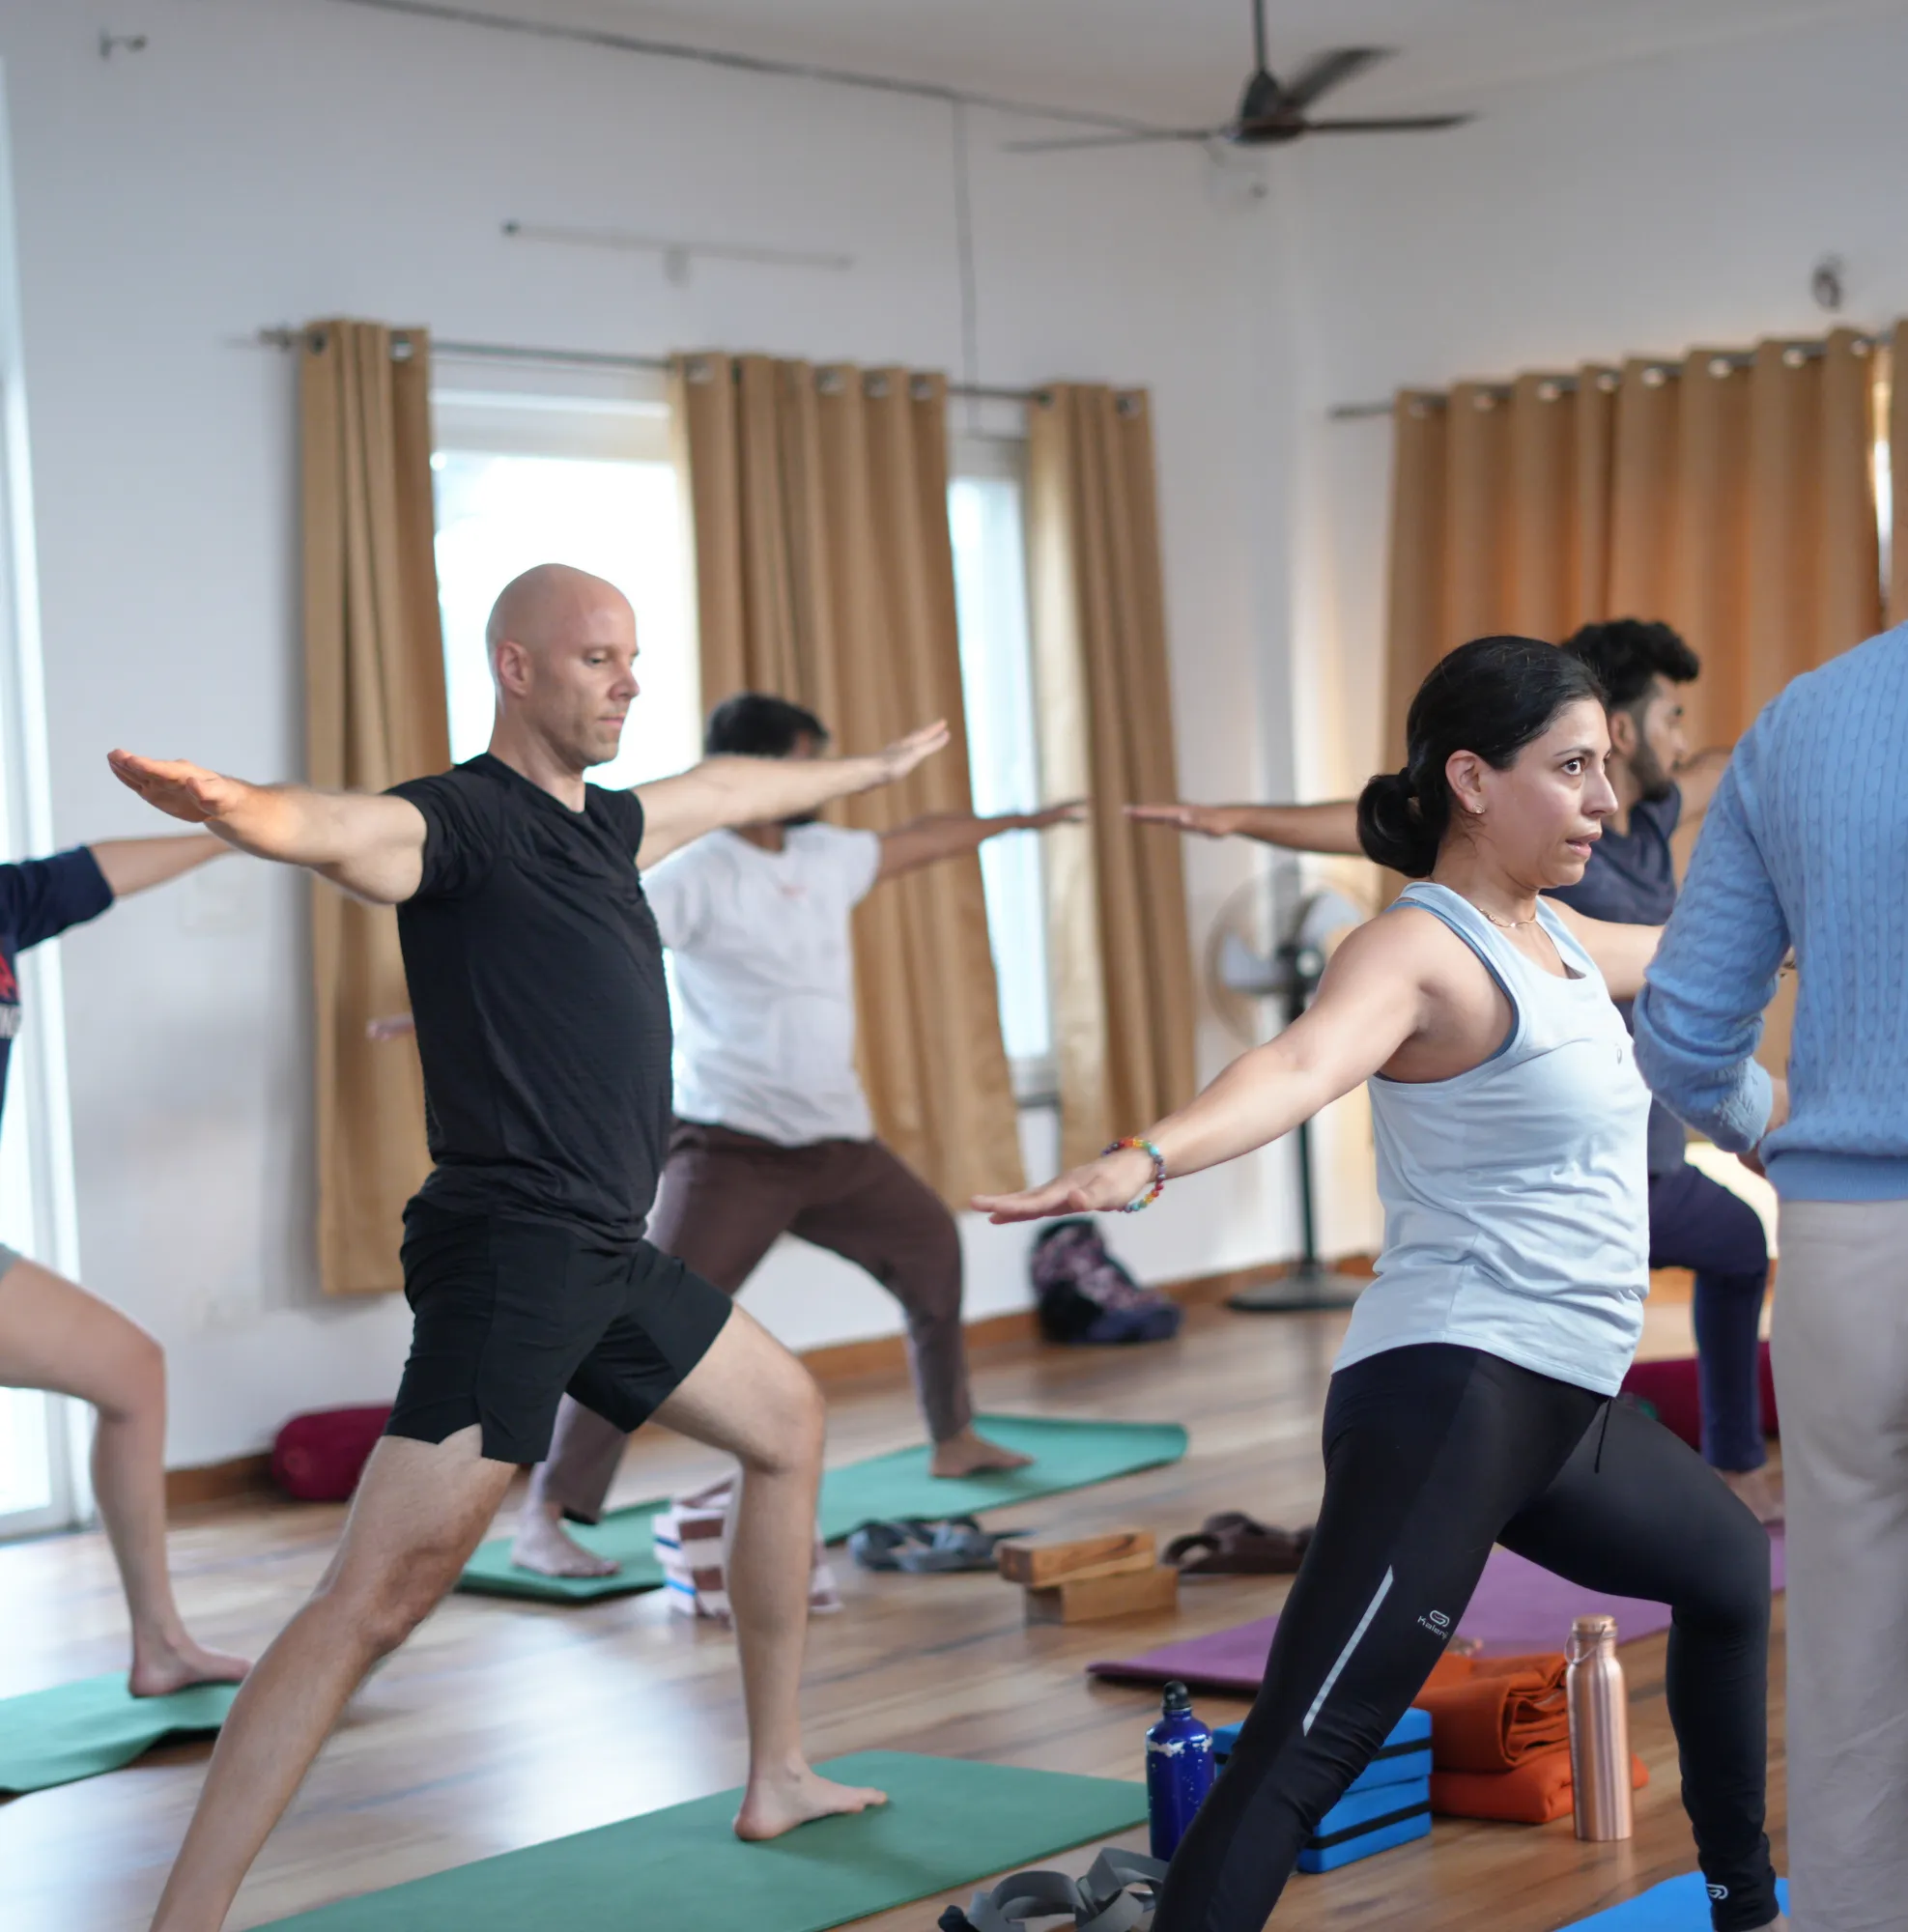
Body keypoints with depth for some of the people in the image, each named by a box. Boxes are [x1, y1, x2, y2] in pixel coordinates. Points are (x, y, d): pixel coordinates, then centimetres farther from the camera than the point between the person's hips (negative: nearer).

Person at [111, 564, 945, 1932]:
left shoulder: (605, 826, 17)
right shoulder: (460, 819, -10)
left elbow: (727, 788, 38)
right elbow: (341, 831, -33)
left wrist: (870, 769, 56)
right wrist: (233, 805, -56)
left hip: (609, 1259, 10)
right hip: (508, 1253, -10)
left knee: (788, 1420, 26)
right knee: (382, 1597, -18)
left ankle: (778, 1780, 37)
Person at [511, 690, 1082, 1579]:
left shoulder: (825, 857, 8)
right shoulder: (695, 881, -15)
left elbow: (919, 840, 26)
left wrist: (1018, 821, 41)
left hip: (837, 1141, 9)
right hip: (733, 1148, -9)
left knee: (934, 1248, 25)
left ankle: (954, 1438, 47)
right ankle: (544, 1519, -21)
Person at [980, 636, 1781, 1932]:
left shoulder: (1558, 938, 13)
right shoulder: (1420, 949, -14)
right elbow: (1301, 1065, -34)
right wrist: (1145, 1159, -54)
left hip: (1564, 1410, 11)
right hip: (1449, 1396, -11)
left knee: (1730, 1566, 32)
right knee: (1309, 1747, -20)